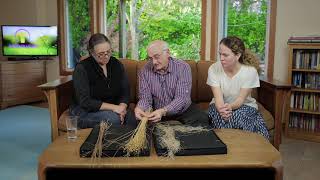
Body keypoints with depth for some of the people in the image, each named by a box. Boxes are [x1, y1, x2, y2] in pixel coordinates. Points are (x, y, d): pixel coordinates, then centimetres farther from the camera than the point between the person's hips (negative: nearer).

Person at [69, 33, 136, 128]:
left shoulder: (117, 65, 3)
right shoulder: (81, 68, -11)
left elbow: (125, 92, 2)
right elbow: (85, 101, -17)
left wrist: (122, 108, -19)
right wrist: (114, 107, -24)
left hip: (110, 110, 4)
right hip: (85, 111, -4)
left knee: (131, 117, -25)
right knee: (113, 118, -32)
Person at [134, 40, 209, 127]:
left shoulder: (183, 67, -16)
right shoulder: (145, 71, -7)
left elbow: (182, 98, -23)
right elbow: (145, 97, -8)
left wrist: (163, 111, -41)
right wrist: (140, 108, -33)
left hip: (182, 110, -1)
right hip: (156, 111, 2)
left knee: (202, 119, -26)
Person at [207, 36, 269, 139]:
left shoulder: (250, 71, -17)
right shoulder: (213, 69, -15)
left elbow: (241, 99, -19)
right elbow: (218, 97, -21)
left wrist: (230, 106, -43)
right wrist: (221, 109, -45)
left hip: (244, 105, 0)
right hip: (220, 106, 0)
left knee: (238, 116, -33)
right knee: (221, 117, -33)